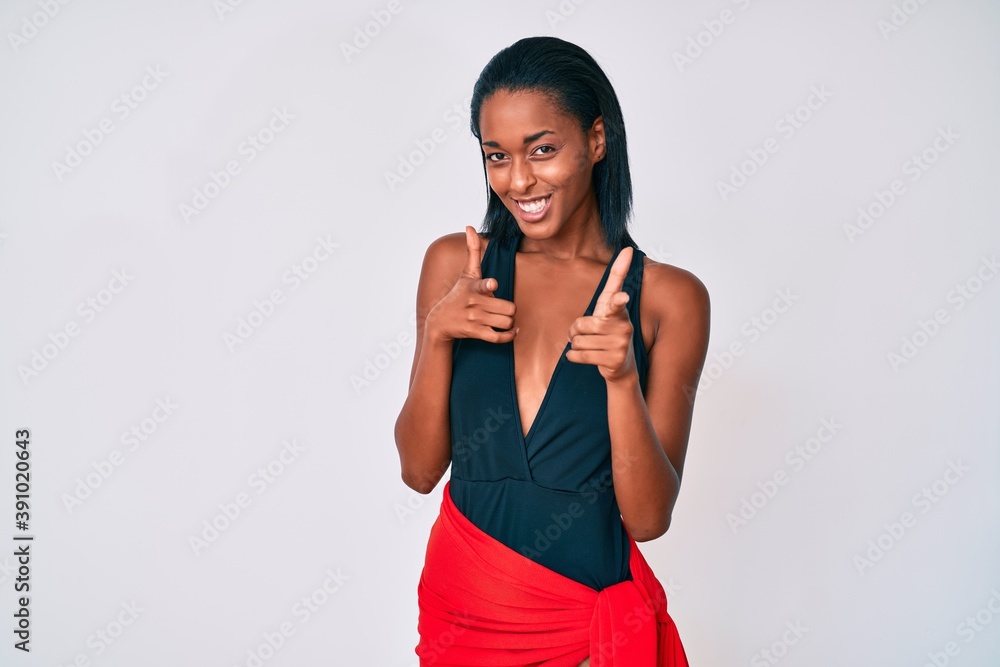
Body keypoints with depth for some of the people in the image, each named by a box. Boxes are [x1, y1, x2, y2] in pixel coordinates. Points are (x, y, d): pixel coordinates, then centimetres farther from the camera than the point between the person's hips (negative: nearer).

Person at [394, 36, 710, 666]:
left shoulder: (668, 297, -10)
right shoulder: (455, 264, -3)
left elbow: (649, 517, -11)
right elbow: (420, 469, -3)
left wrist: (622, 377, -26)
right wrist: (438, 334, -17)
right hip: (462, 607, 3)